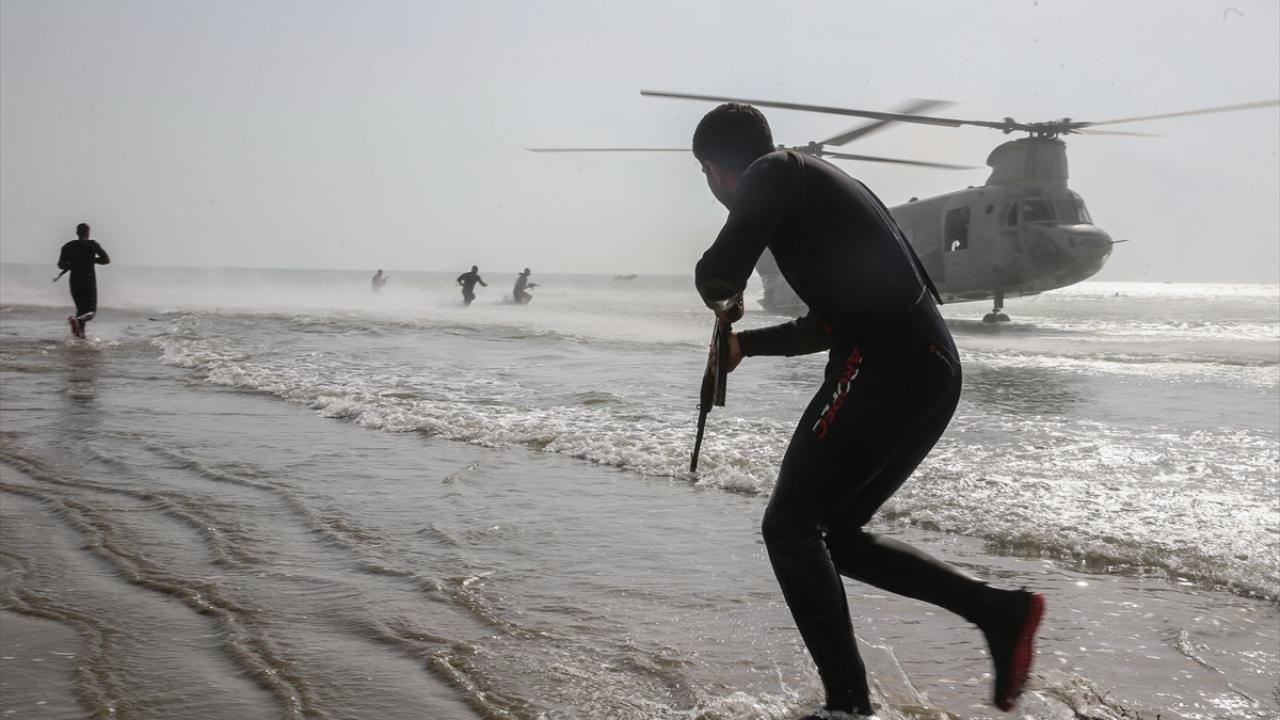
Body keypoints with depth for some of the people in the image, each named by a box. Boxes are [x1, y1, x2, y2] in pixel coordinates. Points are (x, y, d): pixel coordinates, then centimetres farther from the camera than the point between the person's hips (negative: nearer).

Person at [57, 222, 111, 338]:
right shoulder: (93, 245, -2)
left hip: (75, 280, 3)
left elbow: (61, 265, -1)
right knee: (91, 311, -3)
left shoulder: (68, 246, 4)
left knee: (81, 309, 18)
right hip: (89, 279, -3)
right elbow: (107, 260, -5)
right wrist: (93, 260, 8)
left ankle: (81, 333, 9)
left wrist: (71, 265, 17)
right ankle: (76, 319, -33)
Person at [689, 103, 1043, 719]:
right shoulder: (815, 185, 28)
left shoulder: (773, 174, 0)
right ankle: (1001, 611, 11)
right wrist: (746, 343, 38)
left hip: (887, 368, -9)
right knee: (837, 533, 16)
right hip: (931, 370, 9)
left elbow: (719, 272, -11)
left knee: (790, 525, -1)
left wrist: (720, 299, 12)